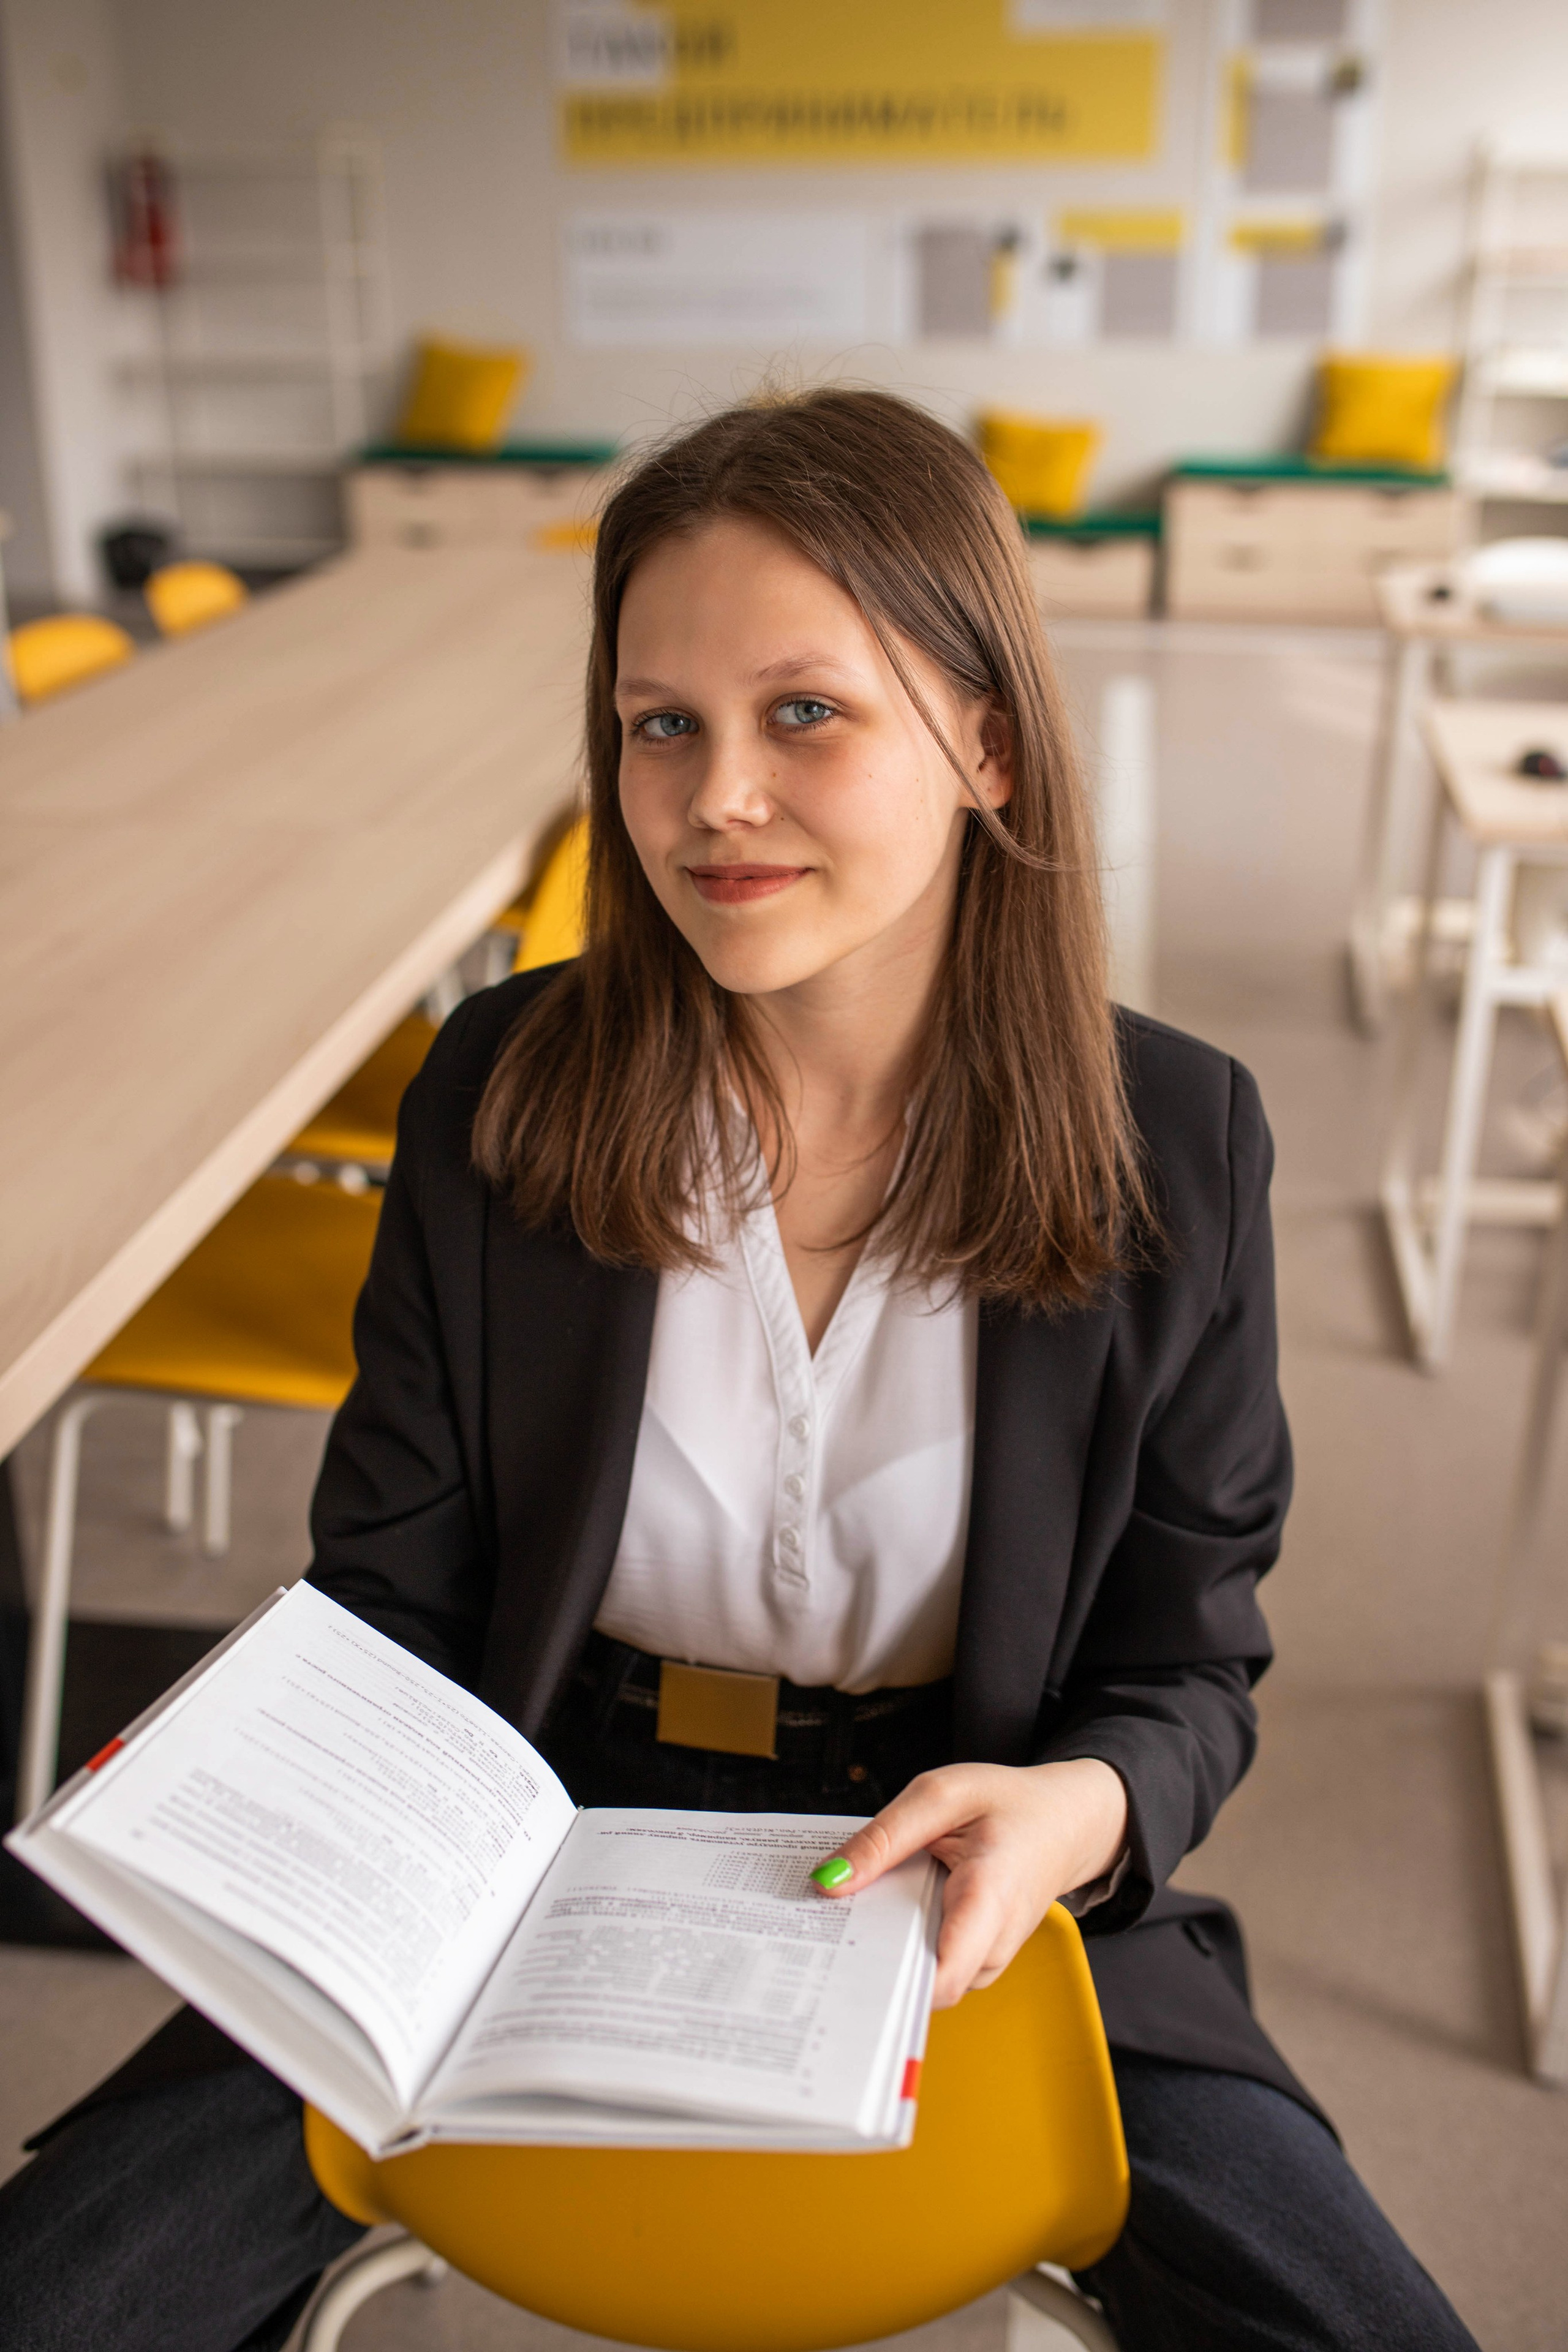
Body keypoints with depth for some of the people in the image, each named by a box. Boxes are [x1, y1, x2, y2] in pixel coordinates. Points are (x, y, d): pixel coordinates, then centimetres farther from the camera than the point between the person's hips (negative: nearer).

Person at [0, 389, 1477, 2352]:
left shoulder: (1175, 1143, -9)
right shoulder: (500, 1093, -7)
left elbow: (1190, 1662, -1)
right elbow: (392, 1600, 0)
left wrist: (1077, 1813, -23)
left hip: (980, 1913, 0)